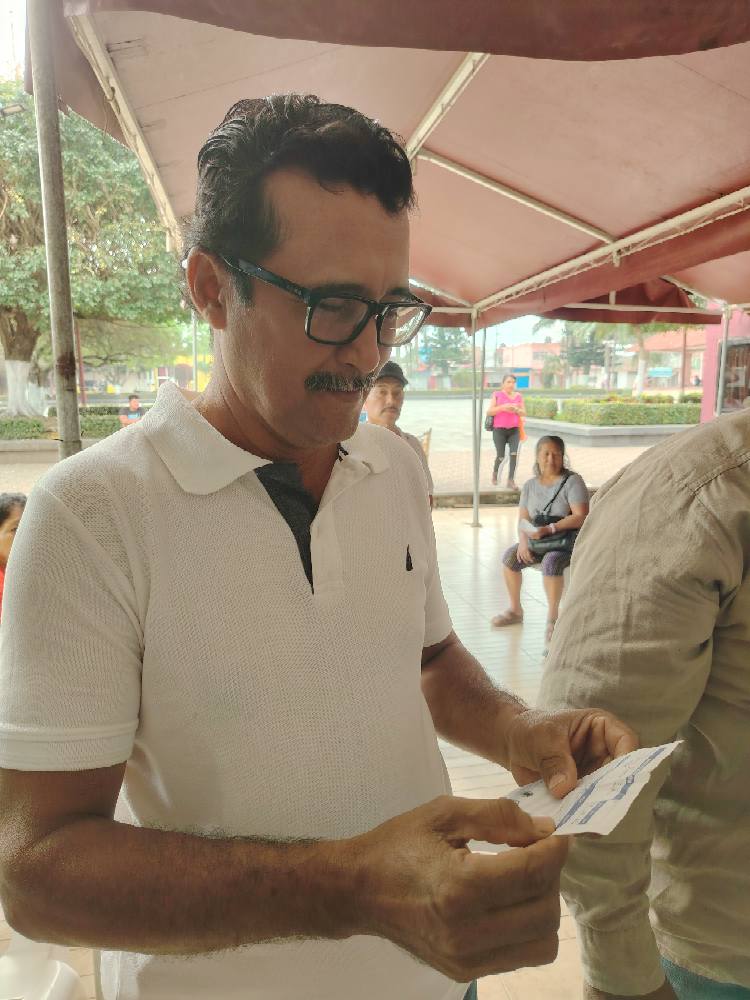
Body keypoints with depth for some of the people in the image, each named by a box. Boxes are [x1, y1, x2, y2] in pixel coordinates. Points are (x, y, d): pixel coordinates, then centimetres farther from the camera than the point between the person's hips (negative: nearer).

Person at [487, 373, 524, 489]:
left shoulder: (518, 396, 9)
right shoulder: (497, 394, 0)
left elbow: (524, 413, 9)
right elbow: (489, 412, -5)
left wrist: (516, 410, -12)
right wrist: (503, 407, -17)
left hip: (514, 430, 2)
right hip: (499, 430, -2)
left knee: (513, 454, -14)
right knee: (501, 457, -1)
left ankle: (511, 480, -10)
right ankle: (495, 473, 30)